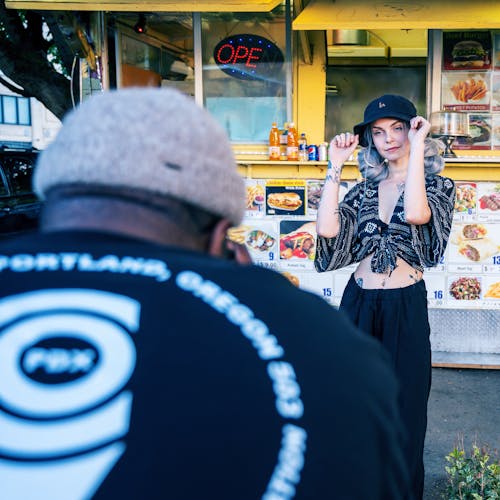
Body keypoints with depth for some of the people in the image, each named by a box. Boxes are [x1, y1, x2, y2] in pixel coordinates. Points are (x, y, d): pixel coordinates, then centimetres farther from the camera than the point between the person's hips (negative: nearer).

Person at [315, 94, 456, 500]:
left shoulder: (438, 185, -1)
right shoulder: (365, 189, 8)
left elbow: (415, 213, -26)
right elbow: (327, 228, -9)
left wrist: (417, 147, -19)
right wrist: (336, 166, -5)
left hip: (405, 307, -3)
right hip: (357, 304, 4)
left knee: (403, 411, 6)